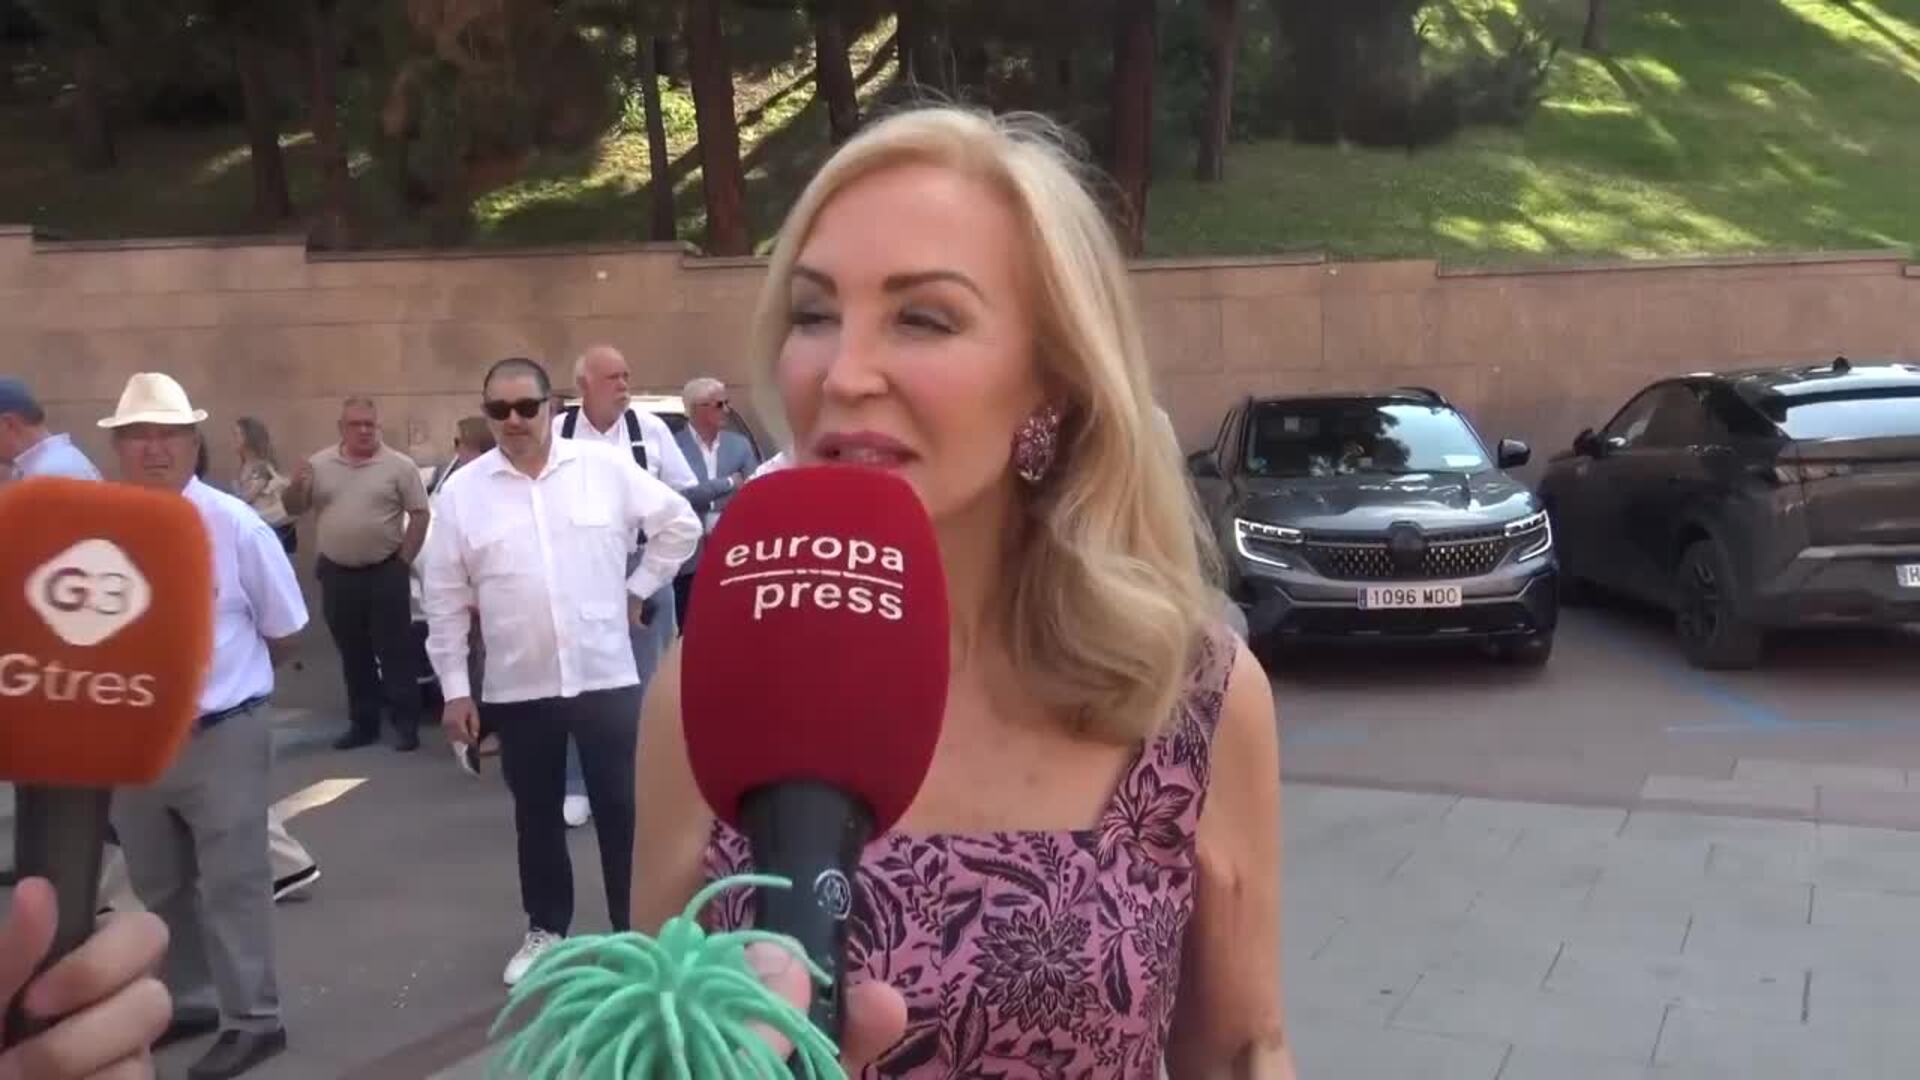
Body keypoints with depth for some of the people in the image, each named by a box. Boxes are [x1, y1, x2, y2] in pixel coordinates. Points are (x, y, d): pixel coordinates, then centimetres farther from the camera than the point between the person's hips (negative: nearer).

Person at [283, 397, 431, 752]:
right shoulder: (319, 465, 4)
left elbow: (420, 514, -4)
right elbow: (293, 509, 9)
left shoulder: (400, 466, -5)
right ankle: (363, 724, 22)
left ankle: (406, 724, 7)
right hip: (337, 574, 4)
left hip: (385, 573, -4)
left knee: (394, 651, 1)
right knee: (353, 654, 12)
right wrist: (296, 486, -13)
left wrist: (403, 561, -7)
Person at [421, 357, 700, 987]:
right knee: (536, 814, 15)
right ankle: (545, 930, 32)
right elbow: (445, 599, 3)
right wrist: (454, 687, 3)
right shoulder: (463, 490, -1)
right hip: (517, 686, 2)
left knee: (621, 808, 5)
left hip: (605, 674, -1)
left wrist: (639, 588, 4)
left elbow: (679, 524, 6)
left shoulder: (605, 467, -4)